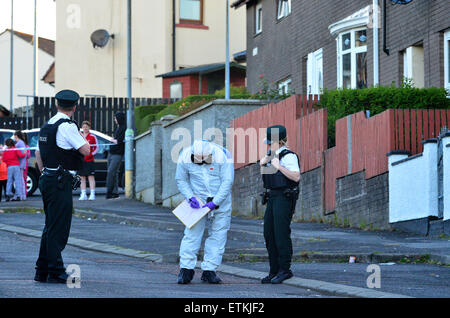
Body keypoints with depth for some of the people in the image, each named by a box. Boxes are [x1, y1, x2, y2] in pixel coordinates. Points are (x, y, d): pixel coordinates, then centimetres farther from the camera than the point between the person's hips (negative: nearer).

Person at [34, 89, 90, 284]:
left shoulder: (47, 126, 14)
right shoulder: (67, 126, -14)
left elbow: (38, 153, 21)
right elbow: (85, 150, -15)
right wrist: (82, 138, 4)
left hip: (47, 179, 9)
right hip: (60, 182, -9)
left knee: (50, 226, 15)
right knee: (58, 227, -7)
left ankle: (42, 271, 18)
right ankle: (55, 272, -6)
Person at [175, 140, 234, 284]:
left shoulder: (222, 156, -19)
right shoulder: (185, 157, -13)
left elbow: (227, 182, -16)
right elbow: (181, 180, 0)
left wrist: (215, 202, -20)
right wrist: (190, 197, -14)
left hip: (220, 200, 0)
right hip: (198, 201, 0)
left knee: (218, 235, 0)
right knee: (192, 233, -8)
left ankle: (209, 270, 5)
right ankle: (186, 269, -4)